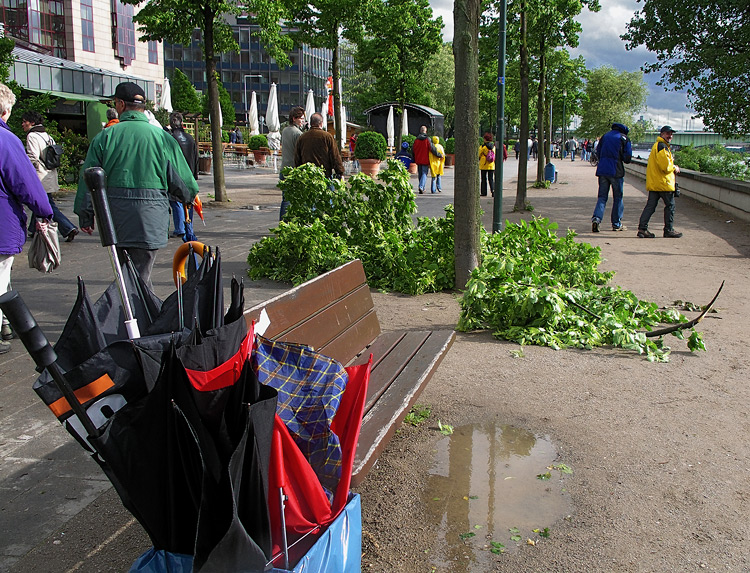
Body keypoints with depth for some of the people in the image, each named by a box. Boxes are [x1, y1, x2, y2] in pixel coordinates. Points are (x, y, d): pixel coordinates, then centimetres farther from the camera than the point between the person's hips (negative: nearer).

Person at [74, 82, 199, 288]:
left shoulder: (104, 137, 1)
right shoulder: (162, 137, -2)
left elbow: (88, 179, 3)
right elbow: (183, 181, 1)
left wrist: (85, 216, 13)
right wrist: (189, 197, 24)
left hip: (115, 216, 2)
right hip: (149, 218, -2)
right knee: (140, 277, 1)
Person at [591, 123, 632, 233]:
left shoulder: (605, 136, 12)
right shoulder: (624, 138, -1)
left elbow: (598, 153, 15)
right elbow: (627, 158, -2)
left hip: (602, 170, 3)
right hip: (616, 172, -3)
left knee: (602, 196, 6)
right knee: (618, 197, 9)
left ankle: (596, 217, -16)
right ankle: (616, 223, 12)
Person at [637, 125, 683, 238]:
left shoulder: (657, 145, 21)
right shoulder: (662, 146, -13)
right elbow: (665, 166, -21)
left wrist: (672, 167, 12)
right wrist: (674, 168, -3)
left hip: (653, 183, 10)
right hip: (663, 183, -10)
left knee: (650, 205, 5)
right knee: (670, 205, 1)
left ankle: (642, 228, 0)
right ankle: (669, 230, 7)